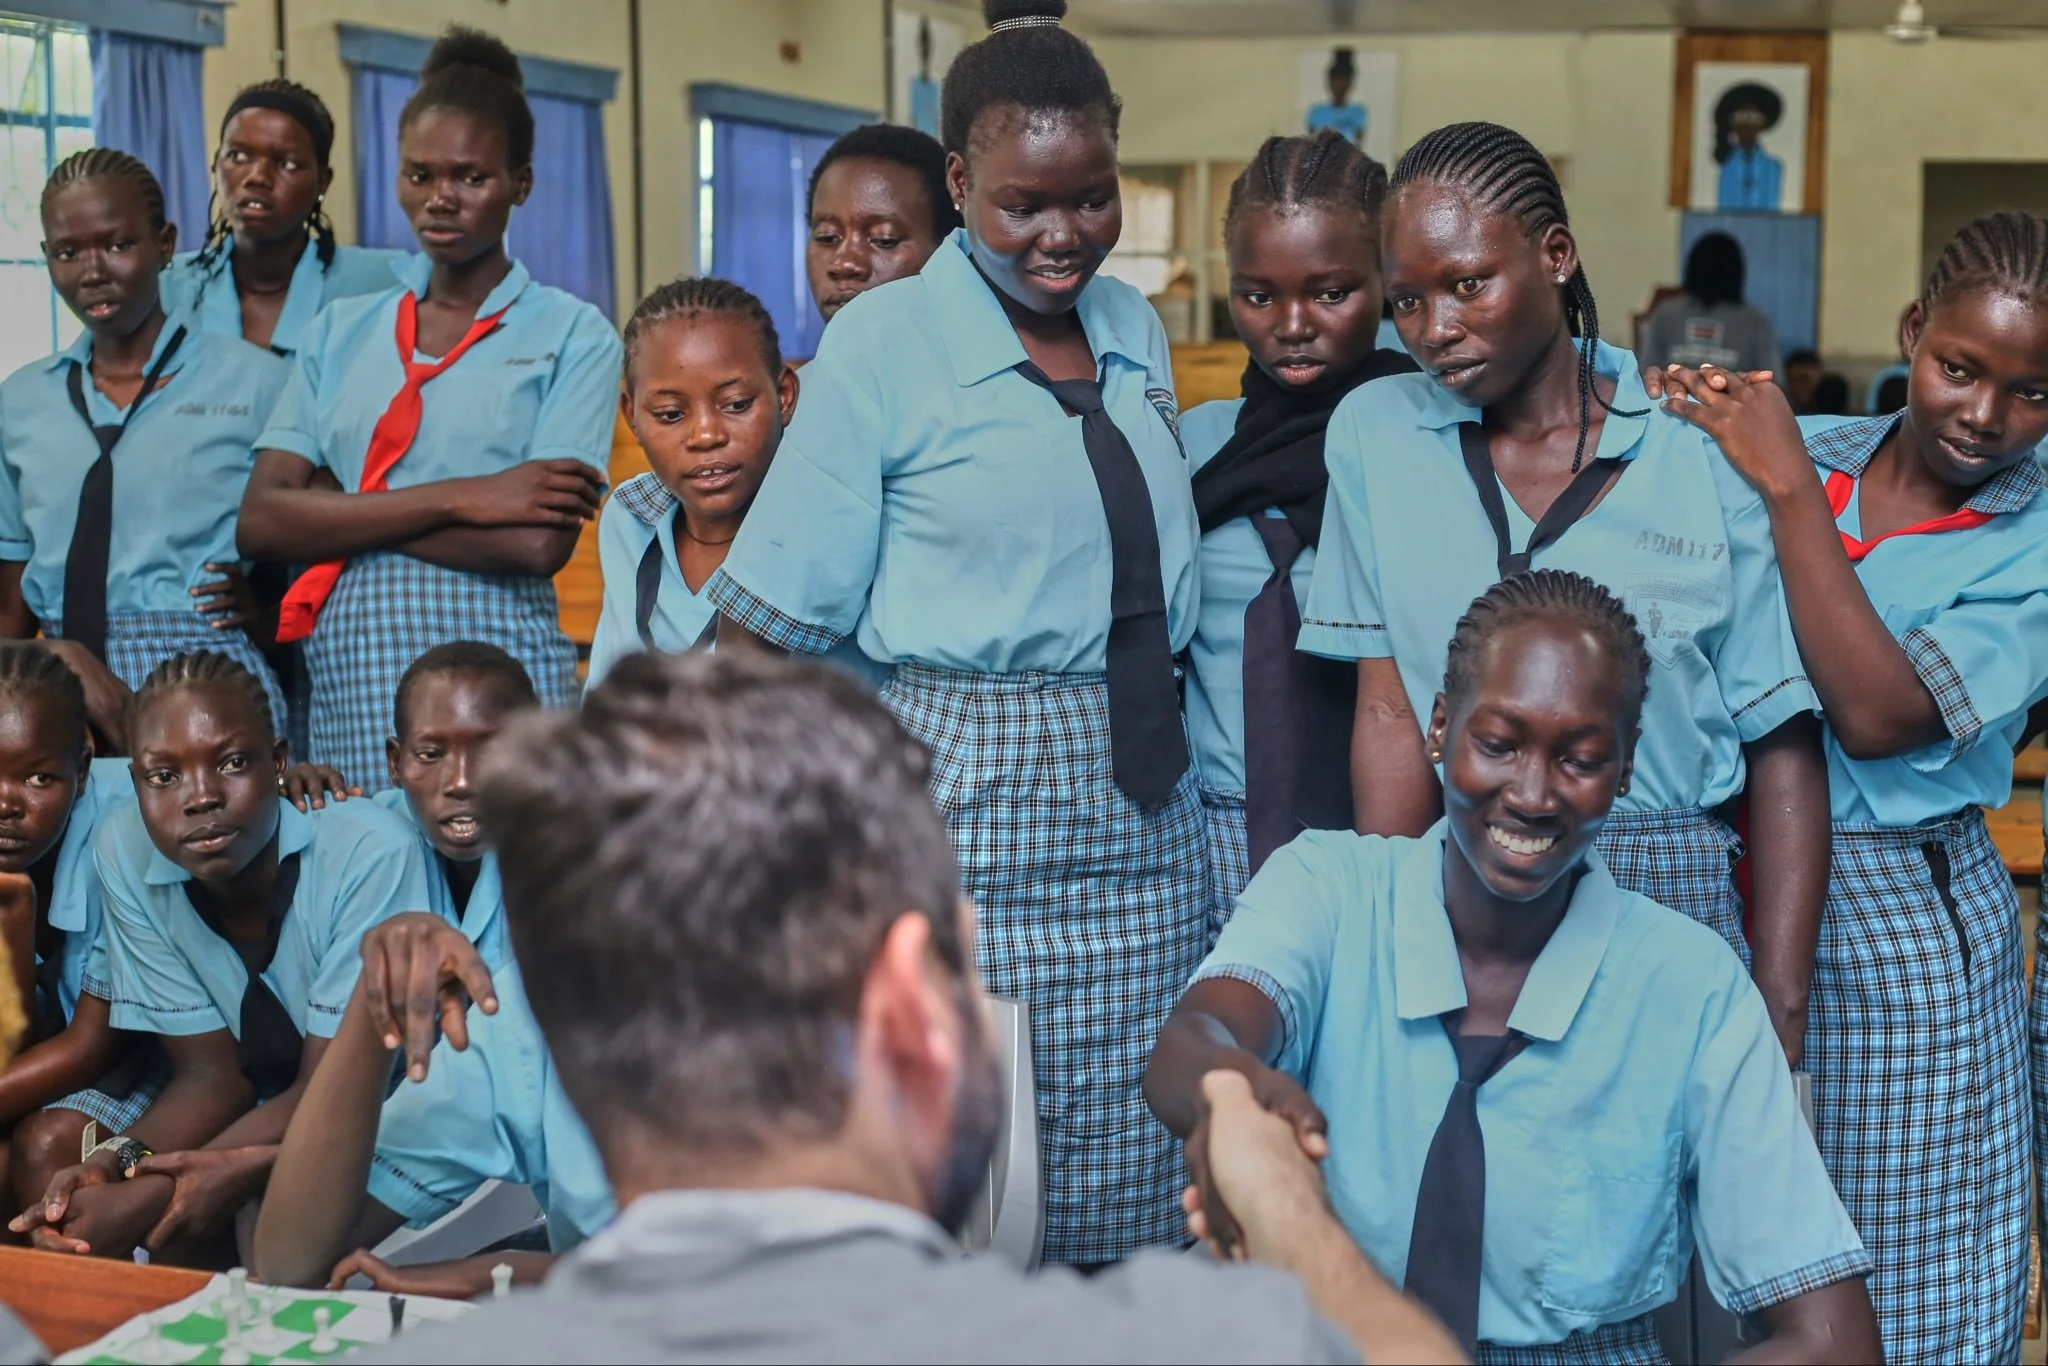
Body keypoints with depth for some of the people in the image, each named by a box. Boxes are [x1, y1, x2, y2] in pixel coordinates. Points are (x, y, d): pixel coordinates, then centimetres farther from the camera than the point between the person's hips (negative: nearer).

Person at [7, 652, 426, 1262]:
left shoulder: (369, 853, -26)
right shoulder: (125, 852, -11)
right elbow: (213, 1075, -5)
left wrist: (148, 1195, -31)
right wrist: (113, 1161, -27)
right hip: (264, 1115, 5)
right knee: (50, 1139, -11)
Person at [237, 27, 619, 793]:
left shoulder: (572, 336, 2)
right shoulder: (341, 332, 12)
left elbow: (539, 543, -12)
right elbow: (261, 523, 0)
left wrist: (341, 512, -5)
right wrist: (459, 499, -11)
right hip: (343, 685, 3)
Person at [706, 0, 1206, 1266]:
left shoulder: (1138, 331, 10)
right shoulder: (883, 344, -6)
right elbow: (774, 615, -5)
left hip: (1145, 806, 5)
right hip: (970, 798, -5)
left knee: (1129, 1199, 6)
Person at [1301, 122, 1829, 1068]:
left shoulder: (1707, 459, -2)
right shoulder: (1376, 432, 4)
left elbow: (1784, 752, -2)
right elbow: (1390, 713, 0)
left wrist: (1779, 1017, -8)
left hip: (1669, 914, -1)